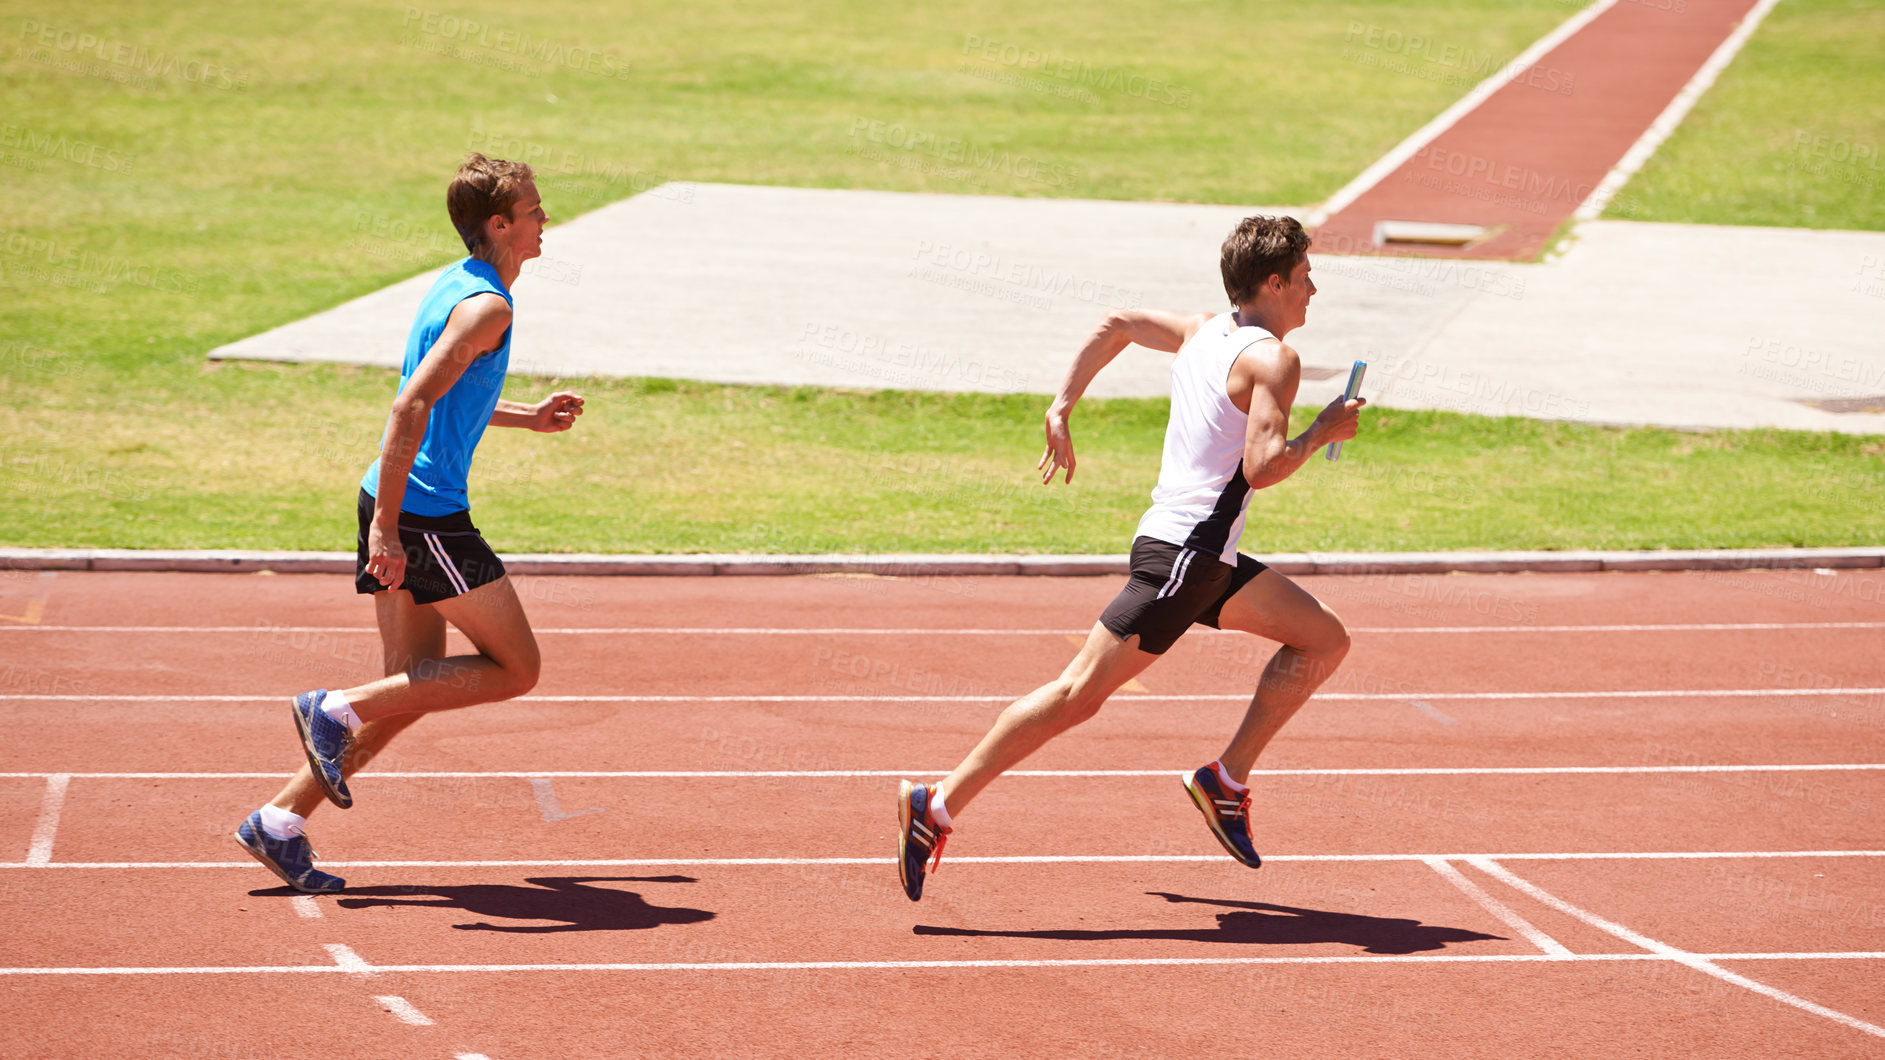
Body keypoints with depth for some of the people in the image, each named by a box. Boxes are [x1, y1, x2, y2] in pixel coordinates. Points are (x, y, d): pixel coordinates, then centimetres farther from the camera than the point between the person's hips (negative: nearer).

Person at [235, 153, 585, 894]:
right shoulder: (485, 306, -15)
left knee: (416, 689, 11)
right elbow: (412, 406, -24)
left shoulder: (456, 287, 16)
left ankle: (281, 821, 8)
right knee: (516, 668, 0)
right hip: (426, 517, -9)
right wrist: (386, 527, -26)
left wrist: (529, 418, 27)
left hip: (399, 508, 9)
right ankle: (339, 709, -4)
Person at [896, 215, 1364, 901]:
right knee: (1079, 695, -10)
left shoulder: (1204, 332, 15)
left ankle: (1227, 779, 10)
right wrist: (1322, 433, -6)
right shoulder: (1273, 359, -11)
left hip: (1208, 560, 10)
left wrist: (1062, 408, 25)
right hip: (1182, 554, -10)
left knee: (1326, 641, 13)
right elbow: (1262, 467, -22)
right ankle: (938, 806, -10)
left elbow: (1116, 324, 25)